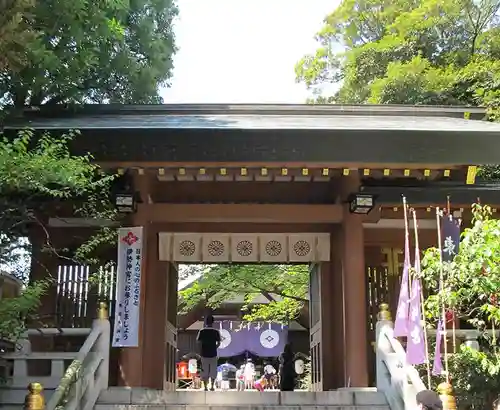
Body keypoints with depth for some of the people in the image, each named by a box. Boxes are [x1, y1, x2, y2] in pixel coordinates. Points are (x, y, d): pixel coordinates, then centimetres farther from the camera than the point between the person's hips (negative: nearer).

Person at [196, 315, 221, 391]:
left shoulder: (202, 331, -6)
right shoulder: (216, 332, -6)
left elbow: (198, 341, -2)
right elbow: (218, 343, -2)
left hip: (204, 354, 0)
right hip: (213, 354, 0)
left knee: (204, 371, 9)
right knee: (213, 371, 12)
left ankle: (205, 387, 9)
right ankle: (212, 386, 12)